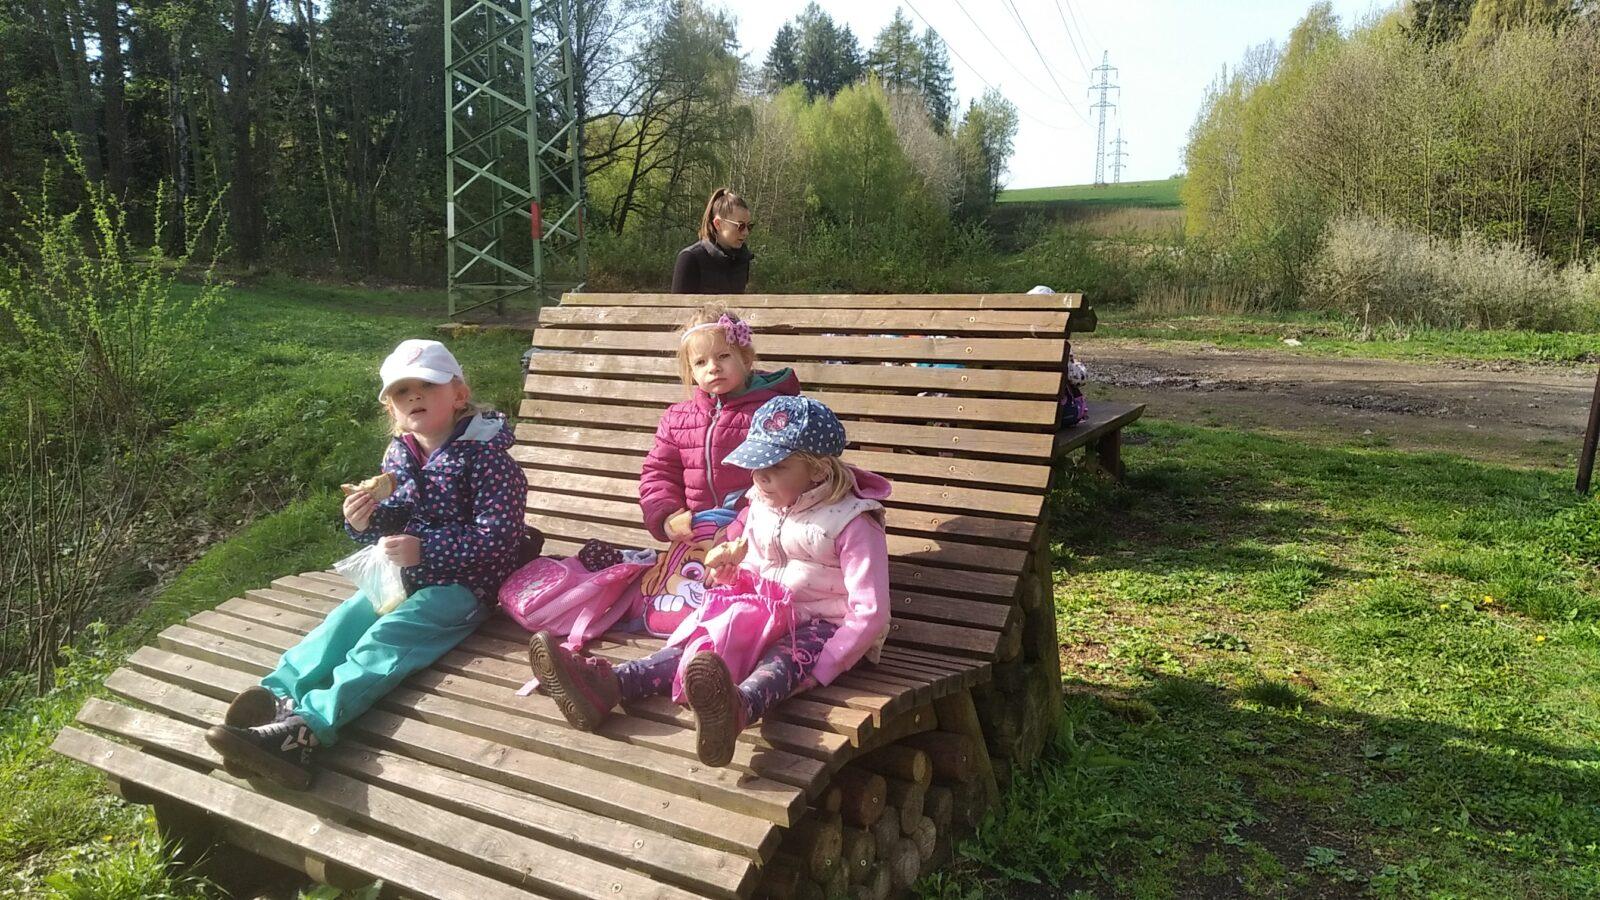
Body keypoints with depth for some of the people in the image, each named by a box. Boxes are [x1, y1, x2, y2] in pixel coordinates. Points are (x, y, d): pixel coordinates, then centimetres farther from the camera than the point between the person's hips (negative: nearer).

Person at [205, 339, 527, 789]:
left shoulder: (485, 456, -14)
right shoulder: (398, 455, 9)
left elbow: (498, 538, -18)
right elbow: (392, 522, 18)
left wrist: (423, 549, -24)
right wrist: (364, 521, -7)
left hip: (459, 585, -8)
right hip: (399, 575, 8)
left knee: (384, 638, -26)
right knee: (343, 619, -17)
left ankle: (306, 726, -43)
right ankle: (277, 696, -34)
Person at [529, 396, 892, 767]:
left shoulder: (853, 524, -16)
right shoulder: (761, 504, 6)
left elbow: (870, 613, -21)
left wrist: (819, 671, -29)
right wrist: (729, 559, -4)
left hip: (822, 624, -7)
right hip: (764, 612, 7)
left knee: (783, 659, -39)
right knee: (698, 642, -20)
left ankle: (739, 706, -73)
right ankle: (609, 684, -40)